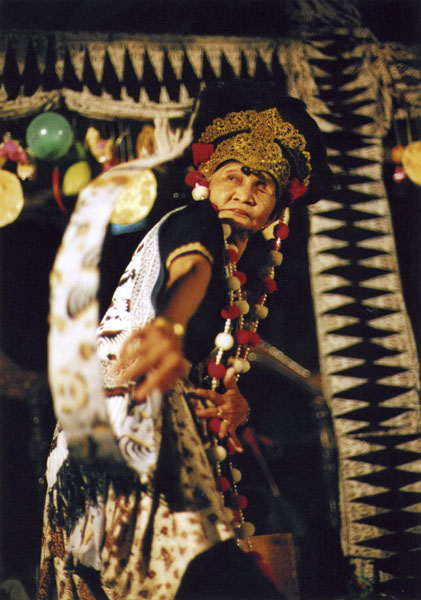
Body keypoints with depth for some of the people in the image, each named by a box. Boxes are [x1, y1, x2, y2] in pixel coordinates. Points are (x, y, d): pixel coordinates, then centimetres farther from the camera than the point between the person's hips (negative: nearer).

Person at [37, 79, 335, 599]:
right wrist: (169, 328, -46)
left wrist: (235, 403, 0)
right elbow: (192, 271, -24)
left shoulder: (246, 274, 25)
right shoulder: (197, 224, 1)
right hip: (138, 414, -8)